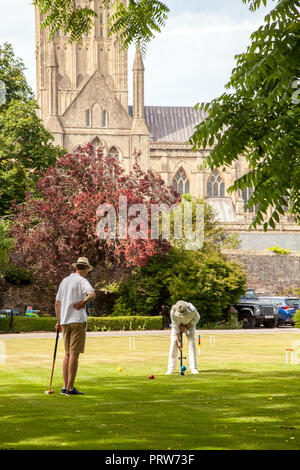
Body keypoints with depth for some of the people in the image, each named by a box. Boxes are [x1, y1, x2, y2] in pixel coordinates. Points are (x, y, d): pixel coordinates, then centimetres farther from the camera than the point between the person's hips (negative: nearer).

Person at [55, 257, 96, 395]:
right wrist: (83, 302, -10)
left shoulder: (64, 281, 15)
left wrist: (58, 321, 24)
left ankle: (65, 387, 9)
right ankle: (70, 388, -7)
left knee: (68, 354, 12)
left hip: (65, 321, 7)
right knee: (74, 354, -6)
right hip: (78, 320, -7)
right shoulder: (82, 281, -6)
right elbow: (92, 294, -27)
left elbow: (57, 303, 17)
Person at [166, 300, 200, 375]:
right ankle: (171, 369, -7)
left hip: (189, 324, 0)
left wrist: (186, 326, -21)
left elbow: (197, 318, -14)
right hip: (177, 325, 0)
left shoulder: (192, 309, -36)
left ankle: (193, 368, -11)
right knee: (174, 343, -11)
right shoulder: (173, 312, -35)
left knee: (192, 342, -13)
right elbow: (175, 327, -27)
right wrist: (178, 341, -26)